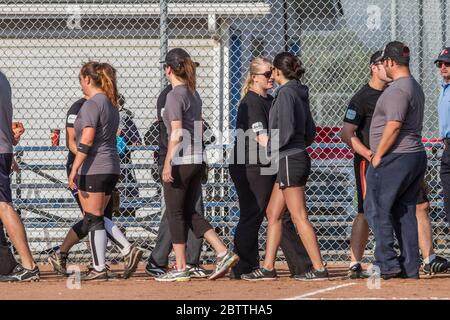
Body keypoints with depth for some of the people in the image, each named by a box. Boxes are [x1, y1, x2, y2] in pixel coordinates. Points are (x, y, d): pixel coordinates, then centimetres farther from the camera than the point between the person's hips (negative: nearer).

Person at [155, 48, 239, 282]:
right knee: (190, 213, 14)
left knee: (175, 214, 0)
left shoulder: (175, 95, -11)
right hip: (197, 161, 8)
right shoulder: (194, 95, 14)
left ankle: (180, 269, 2)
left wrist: (168, 163, -19)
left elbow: (177, 133, -18)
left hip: (180, 161, -8)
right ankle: (223, 253, 2)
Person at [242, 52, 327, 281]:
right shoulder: (300, 94, 15)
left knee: (299, 217, -8)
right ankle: (268, 267, 12)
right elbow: (310, 132, 18)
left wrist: (270, 146, -7)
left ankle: (319, 268, -9)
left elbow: (287, 131, -20)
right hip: (299, 157, 10)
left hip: (289, 159, -10)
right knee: (273, 212, 12)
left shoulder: (286, 93, -12)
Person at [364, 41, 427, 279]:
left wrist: (377, 156, -17)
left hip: (395, 158, -10)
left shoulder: (397, 90, -16)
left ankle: (388, 263, -11)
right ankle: (410, 267, 12)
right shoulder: (416, 87, 17)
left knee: (376, 209, -6)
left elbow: (394, 126, -22)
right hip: (417, 156, 10)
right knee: (405, 212, 12)